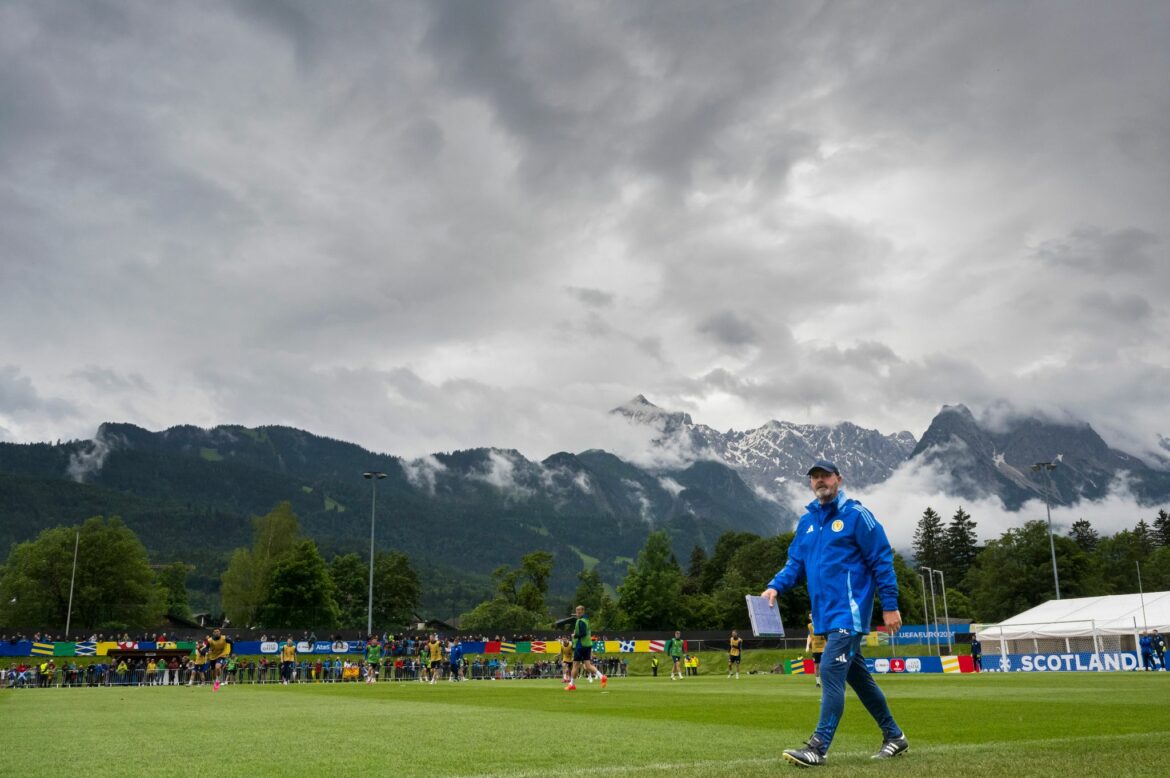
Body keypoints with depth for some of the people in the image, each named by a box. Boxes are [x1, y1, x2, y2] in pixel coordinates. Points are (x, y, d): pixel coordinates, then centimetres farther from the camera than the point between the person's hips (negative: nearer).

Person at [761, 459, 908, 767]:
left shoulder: (856, 514, -6)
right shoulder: (807, 521, 13)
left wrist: (890, 605, -10)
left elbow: (882, 560, -7)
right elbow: (796, 563, 14)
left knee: (831, 671, -15)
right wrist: (775, 586, -4)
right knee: (857, 676, 15)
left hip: (849, 612, -7)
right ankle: (894, 736, 30)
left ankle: (818, 746, -14)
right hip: (825, 615, 7)